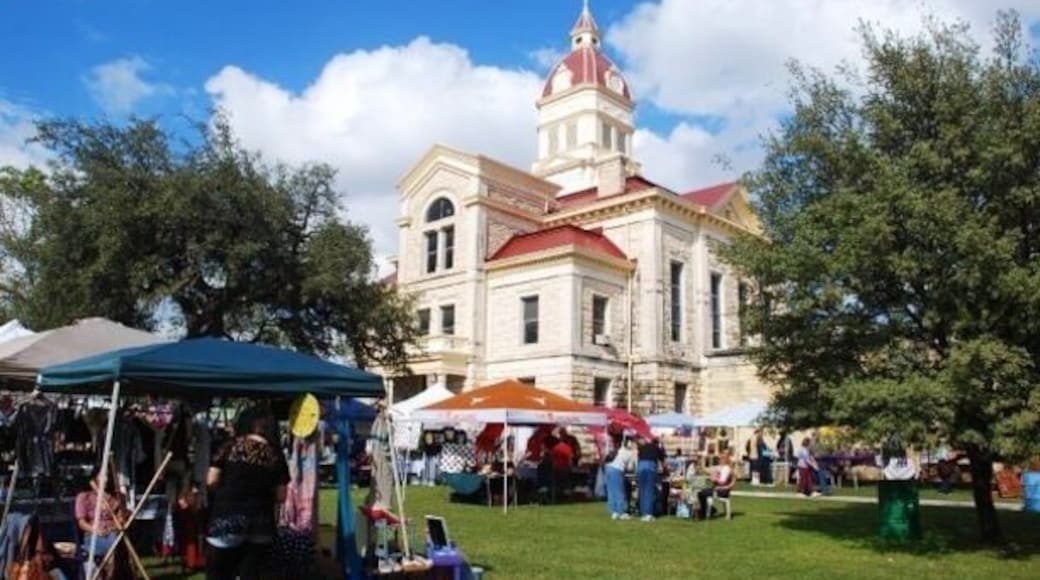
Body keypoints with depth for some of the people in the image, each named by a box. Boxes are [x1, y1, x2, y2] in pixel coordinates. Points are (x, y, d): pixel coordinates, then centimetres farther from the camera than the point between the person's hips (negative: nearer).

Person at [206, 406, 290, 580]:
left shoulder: (231, 447, 0)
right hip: (260, 524, 1)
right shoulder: (275, 455, 2)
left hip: (226, 520, -1)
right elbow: (280, 497, 2)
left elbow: (211, 481, -2)